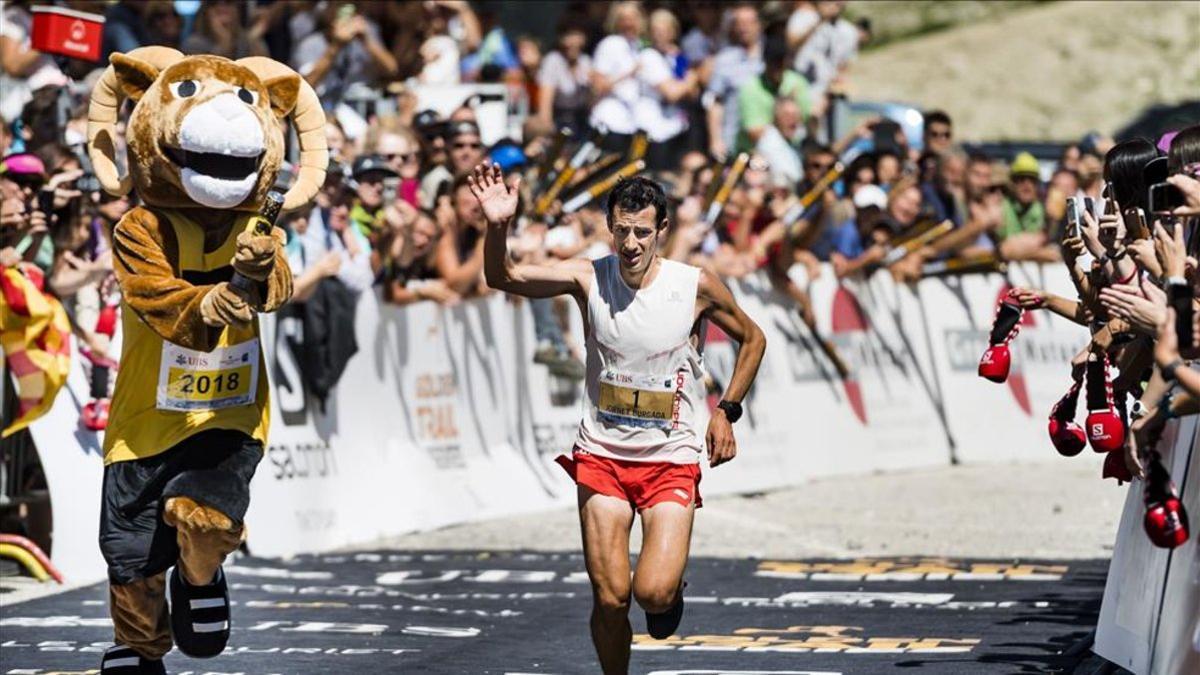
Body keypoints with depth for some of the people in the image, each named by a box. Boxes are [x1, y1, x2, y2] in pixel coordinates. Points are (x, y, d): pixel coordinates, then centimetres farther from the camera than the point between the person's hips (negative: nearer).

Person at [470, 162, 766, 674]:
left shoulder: (696, 287, -8)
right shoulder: (589, 278, -7)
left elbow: (751, 338, 9)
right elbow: (503, 278, -18)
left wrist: (727, 411, 2)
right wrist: (498, 227, -37)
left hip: (672, 460, -1)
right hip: (601, 456, 1)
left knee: (653, 593, -15)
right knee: (610, 598, -4)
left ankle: (672, 586, 21)